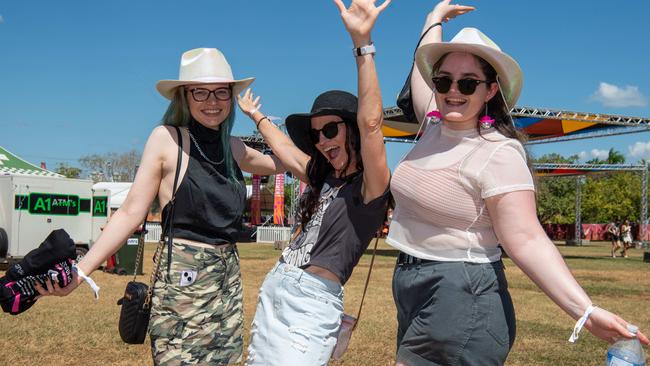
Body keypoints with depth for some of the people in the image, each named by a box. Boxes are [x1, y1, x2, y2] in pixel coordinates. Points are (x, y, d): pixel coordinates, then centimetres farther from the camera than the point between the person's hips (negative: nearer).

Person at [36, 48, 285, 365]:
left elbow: (281, 163, 27)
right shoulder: (167, 139, -6)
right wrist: (80, 272, -16)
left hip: (229, 283, 6)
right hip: (182, 282, -6)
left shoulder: (234, 148, 9)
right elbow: (131, 213, -9)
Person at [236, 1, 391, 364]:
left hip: (311, 303, -8)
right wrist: (257, 116, 43)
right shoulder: (326, 179, 11)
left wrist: (362, 42, -32)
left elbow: (371, 122, -25)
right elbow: (289, 153, 29)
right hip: (273, 292, 8)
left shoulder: (370, 187, -11)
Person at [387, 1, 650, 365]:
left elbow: (526, 240, -24)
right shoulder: (436, 127, 6)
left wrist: (586, 310, -34)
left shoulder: (498, 154, -17)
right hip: (415, 293, 9)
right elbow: (424, 67, 24)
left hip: (461, 303, -8)